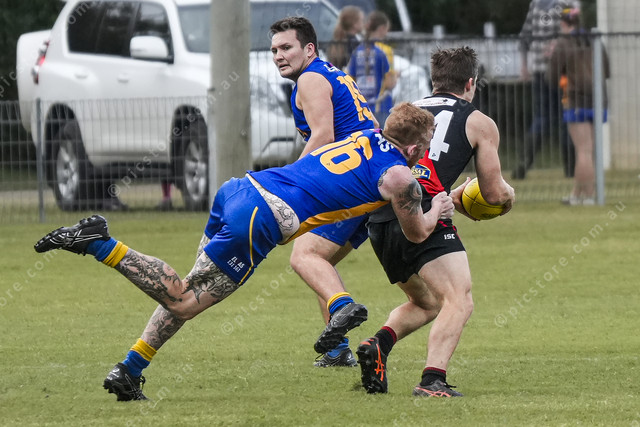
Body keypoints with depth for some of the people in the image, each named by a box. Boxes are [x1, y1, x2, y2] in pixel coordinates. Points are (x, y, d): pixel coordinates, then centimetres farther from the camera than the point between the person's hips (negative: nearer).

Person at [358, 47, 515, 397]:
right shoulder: (479, 123, 12)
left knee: (426, 304, 23)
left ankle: (379, 345, -4)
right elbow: (494, 193, 13)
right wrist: (508, 193, 38)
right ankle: (432, 379, -32)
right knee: (459, 300, -9)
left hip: (379, 219, 6)